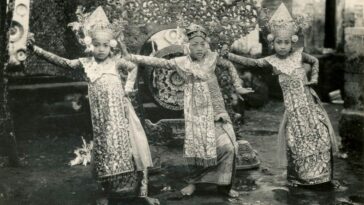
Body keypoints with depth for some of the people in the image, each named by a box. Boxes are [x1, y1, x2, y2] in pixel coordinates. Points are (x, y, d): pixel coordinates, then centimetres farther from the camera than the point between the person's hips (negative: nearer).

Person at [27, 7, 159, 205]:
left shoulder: (116, 61, 1)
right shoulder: (85, 63, 1)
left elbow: (133, 67, 18)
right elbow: (63, 62, -8)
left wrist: (128, 86, 3)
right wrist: (35, 49, -17)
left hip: (120, 113, -1)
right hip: (101, 117, 1)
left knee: (130, 146, 0)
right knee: (104, 149, 8)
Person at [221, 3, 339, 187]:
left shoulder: (299, 55, 0)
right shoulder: (272, 61, -6)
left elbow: (315, 61, 19)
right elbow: (251, 62, -19)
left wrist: (314, 78, 4)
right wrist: (229, 56, -31)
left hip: (309, 102, 2)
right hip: (293, 106, -2)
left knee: (321, 136, 3)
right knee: (296, 141, -2)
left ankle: (321, 174, 22)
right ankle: (296, 177, 16)